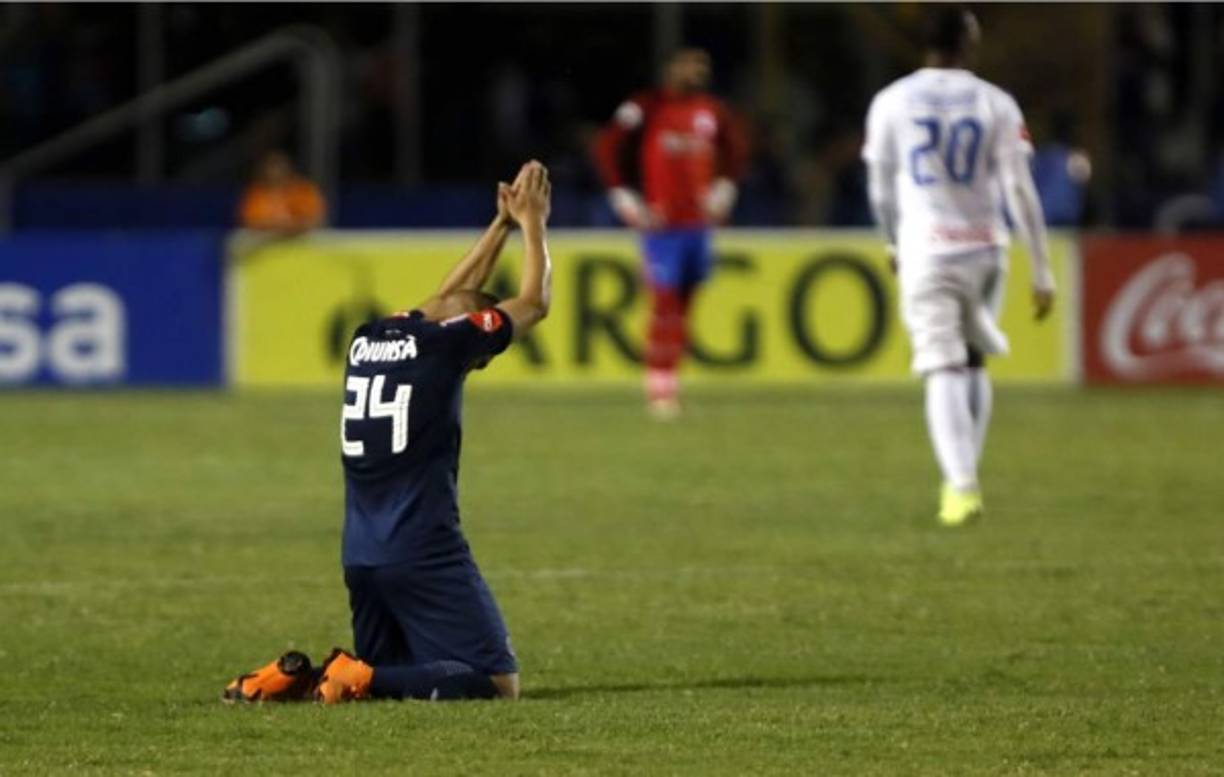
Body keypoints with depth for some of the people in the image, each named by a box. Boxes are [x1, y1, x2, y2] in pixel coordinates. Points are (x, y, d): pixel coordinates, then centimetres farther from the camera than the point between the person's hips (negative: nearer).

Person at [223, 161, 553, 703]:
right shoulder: (444, 342, -6)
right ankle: (362, 680, -21)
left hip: (360, 556, 8)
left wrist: (502, 224, 37)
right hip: (424, 553, -8)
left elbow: (455, 295, 31)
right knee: (497, 683, -7)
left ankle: (295, 678, -1)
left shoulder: (369, 340, 13)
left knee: (391, 674, 23)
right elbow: (534, 303, 8)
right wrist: (532, 224, 21)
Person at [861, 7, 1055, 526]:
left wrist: (894, 244, 27)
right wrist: (1042, 272, 0)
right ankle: (964, 478, 18)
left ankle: (961, 484, -21)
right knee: (975, 362, 19)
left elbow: (881, 190, 8)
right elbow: (1020, 193, -3)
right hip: (984, 249, 1)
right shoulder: (996, 105, 0)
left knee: (944, 371, -5)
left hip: (924, 250, -1)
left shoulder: (891, 103, 1)